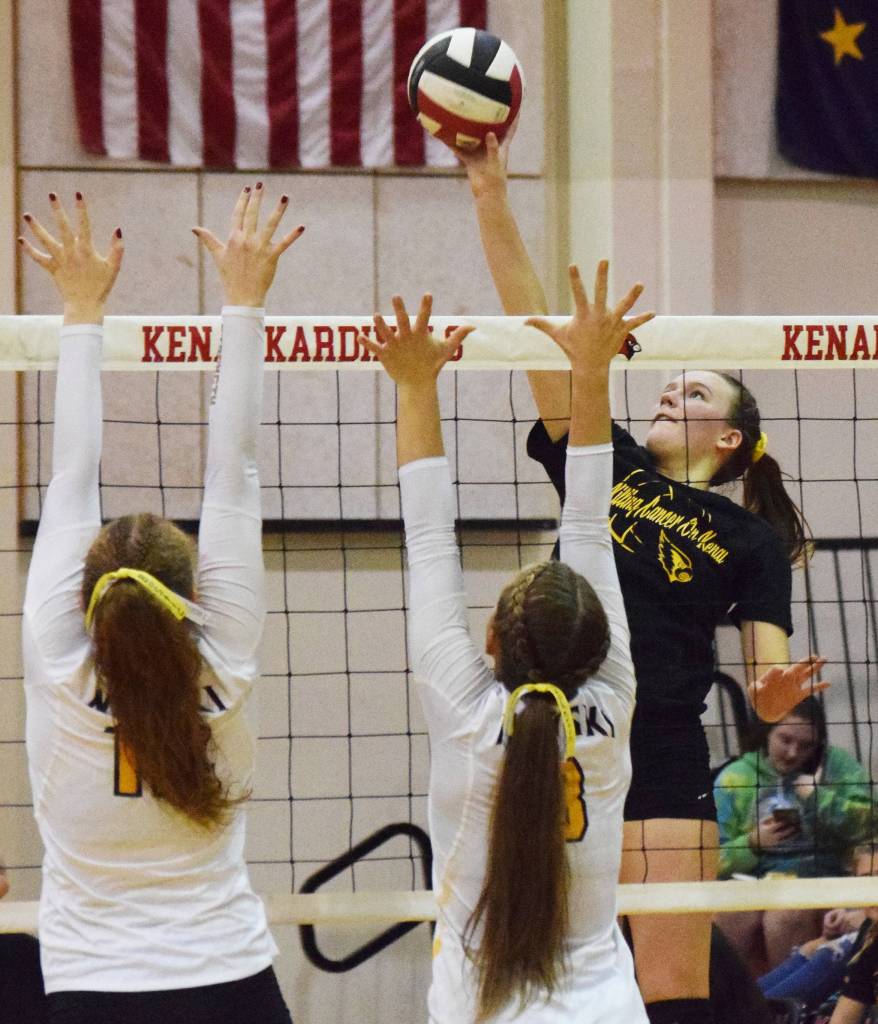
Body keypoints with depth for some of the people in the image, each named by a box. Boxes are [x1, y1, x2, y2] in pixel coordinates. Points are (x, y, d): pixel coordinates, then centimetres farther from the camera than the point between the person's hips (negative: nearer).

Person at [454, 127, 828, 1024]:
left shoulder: (752, 539, 8)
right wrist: (491, 197, -2)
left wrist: (776, 691, -24)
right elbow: (535, 328, 6)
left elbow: (769, 686, 2)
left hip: (661, 762, -3)